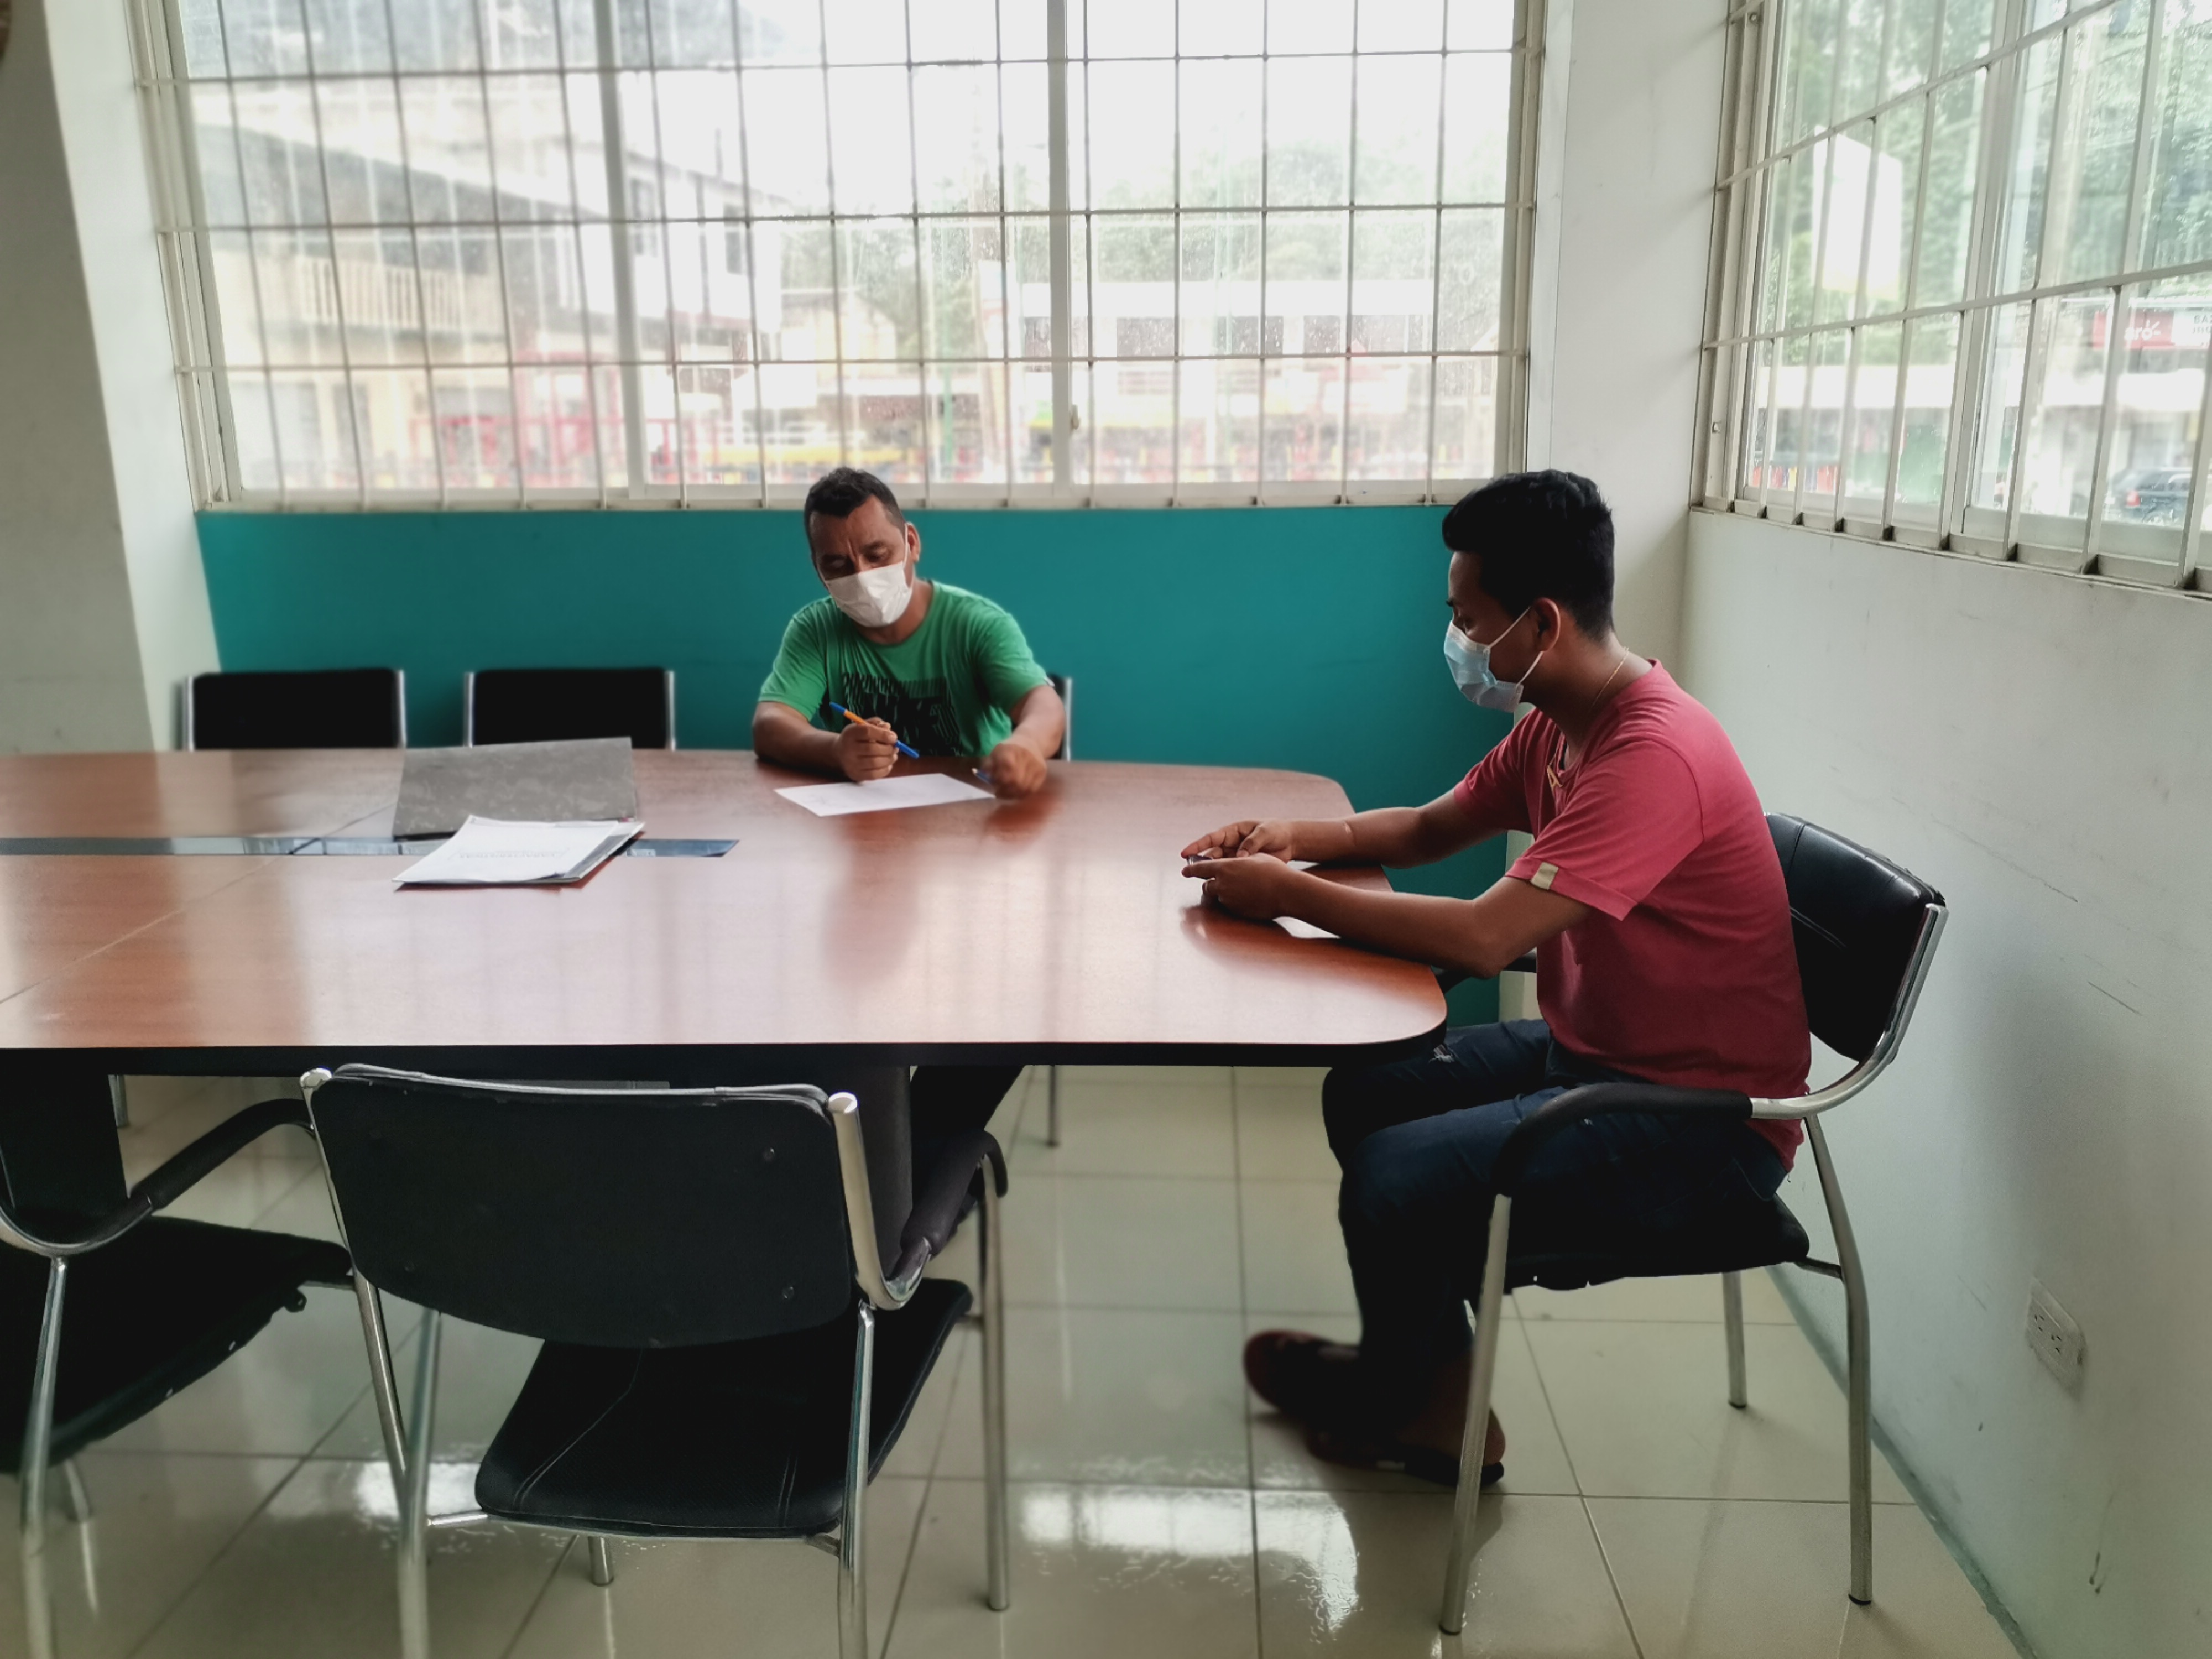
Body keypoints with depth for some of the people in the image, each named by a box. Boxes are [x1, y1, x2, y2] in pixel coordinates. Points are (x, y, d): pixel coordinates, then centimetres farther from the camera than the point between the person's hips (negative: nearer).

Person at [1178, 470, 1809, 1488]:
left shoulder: (1652, 755, -28)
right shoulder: (1559, 722, 4)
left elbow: (1484, 937, -34)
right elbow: (1430, 831, 16)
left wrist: (1287, 896, -24)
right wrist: (1297, 839, -3)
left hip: (1702, 1116, -10)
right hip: (1589, 1048, 10)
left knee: (1396, 1176, -21)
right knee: (1363, 1095, 9)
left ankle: (1398, 1396, 14)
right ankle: (1430, 1393, 19)